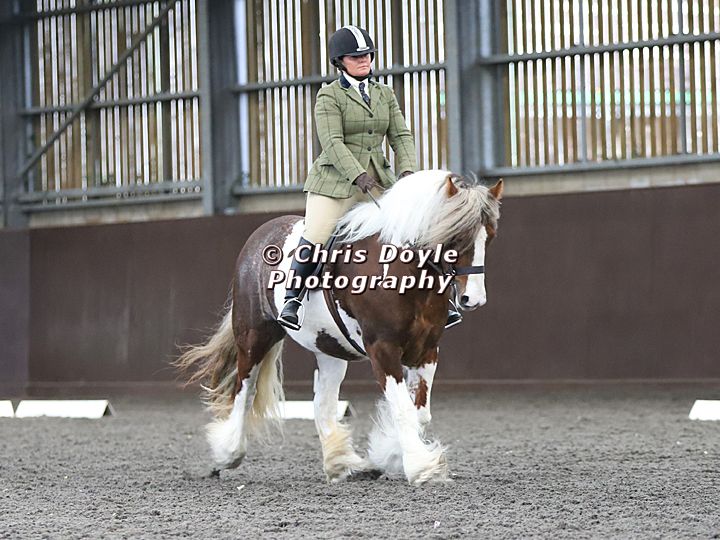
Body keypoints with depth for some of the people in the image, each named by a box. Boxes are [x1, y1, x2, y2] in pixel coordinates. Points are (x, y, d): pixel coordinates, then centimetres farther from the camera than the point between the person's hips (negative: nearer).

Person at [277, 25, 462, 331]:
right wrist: (359, 176, -26)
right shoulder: (329, 96, -3)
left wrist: (408, 170, -11)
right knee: (314, 239, -17)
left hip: (377, 180, 5)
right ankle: (292, 300, -2)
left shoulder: (385, 95, 13)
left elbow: (401, 136, 8)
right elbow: (332, 142, -14)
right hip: (335, 181, -5)